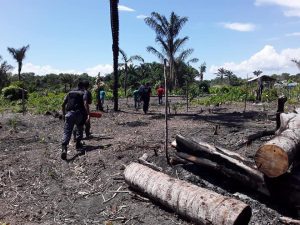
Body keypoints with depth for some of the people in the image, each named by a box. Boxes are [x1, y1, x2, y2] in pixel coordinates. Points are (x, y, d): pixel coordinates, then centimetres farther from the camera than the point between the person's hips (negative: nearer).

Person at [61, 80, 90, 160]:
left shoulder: (70, 93, 21)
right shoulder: (84, 93, 9)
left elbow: (63, 104, 17)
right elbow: (85, 104, -9)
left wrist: (64, 114, 28)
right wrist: (88, 114, -10)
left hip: (69, 113, 2)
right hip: (79, 114, -2)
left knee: (67, 132, -6)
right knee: (80, 129, 25)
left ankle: (64, 148, -26)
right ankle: (78, 144, 28)